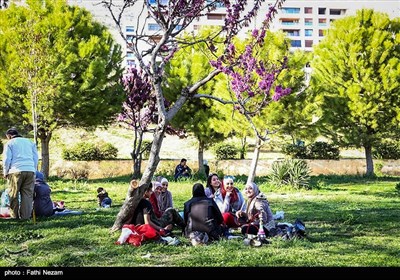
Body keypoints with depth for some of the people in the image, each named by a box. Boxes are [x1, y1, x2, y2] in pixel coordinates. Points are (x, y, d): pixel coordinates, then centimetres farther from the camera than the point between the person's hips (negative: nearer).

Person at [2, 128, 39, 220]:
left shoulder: (9, 143, 8)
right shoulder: (30, 142, 21)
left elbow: (7, 159, 0)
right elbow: (36, 158, 18)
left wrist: (5, 173, 10)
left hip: (16, 171, -3)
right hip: (30, 171, 3)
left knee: (13, 195, 5)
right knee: (27, 194, 2)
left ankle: (14, 215, 7)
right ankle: (25, 215, -2)